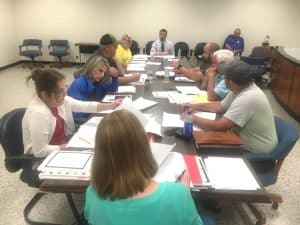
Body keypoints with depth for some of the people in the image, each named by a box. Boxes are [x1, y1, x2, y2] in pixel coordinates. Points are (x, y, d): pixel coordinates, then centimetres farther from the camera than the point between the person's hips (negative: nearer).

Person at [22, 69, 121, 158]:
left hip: (62, 146, 8)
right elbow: (40, 152, -29)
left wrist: (110, 106, 0)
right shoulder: (38, 113, -30)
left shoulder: (59, 100, -6)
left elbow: (85, 106, 4)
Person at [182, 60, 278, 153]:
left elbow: (219, 127, -32)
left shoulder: (246, 99, -32)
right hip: (246, 141, 8)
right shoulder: (240, 88, -3)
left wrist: (193, 118, -19)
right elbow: (220, 106, 11)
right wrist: (194, 106, 5)